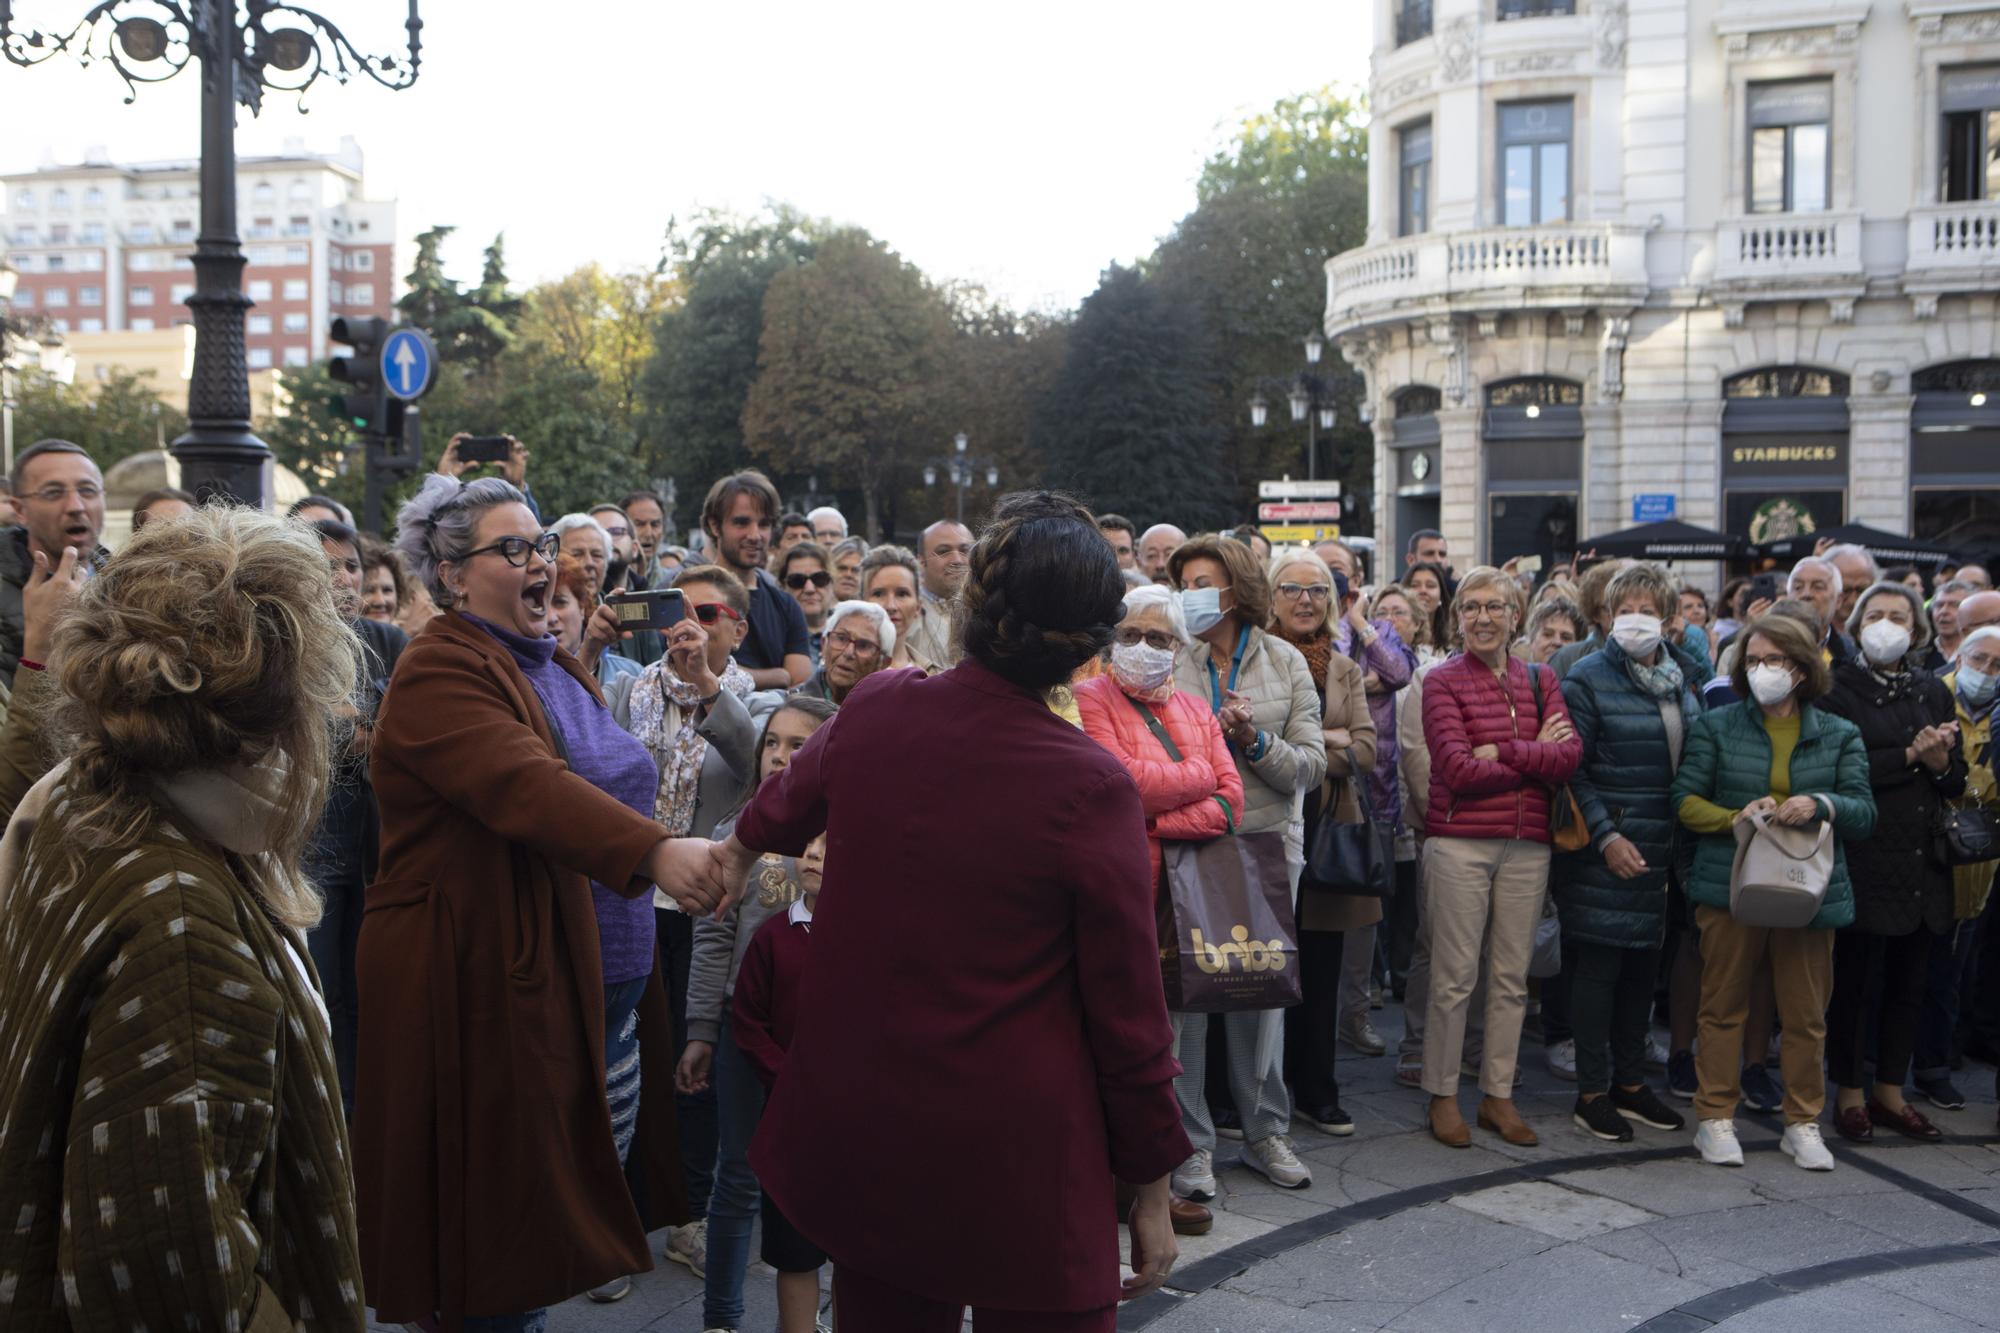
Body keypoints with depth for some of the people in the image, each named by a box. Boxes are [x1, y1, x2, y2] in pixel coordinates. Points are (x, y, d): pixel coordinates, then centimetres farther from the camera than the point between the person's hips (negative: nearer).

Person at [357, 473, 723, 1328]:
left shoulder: (552, 665, 13)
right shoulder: (440, 674, -15)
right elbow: (528, 786, -32)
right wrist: (655, 851, -44)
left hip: (596, 969, 8)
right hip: (487, 980, -8)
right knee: (505, 1192, 2)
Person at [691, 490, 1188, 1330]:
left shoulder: (873, 712, -8)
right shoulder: (1092, 789, -19)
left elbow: (791, 799, 17)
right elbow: (1128, 1014, -12)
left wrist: (741, 843, 40)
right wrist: (1153, 1184, 2)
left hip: (861, 1139, 4)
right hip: (1020, 1165, -4)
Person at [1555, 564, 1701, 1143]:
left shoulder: (1682, 677, 10)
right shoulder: (1587, 679, -9)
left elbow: (1695, 758, 19)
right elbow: (1571, 770, -11)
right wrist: (1607, 838, -16)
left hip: (1661, 852, 6)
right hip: (1605, 850, -6)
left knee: (1644, 966, 13)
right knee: (1598, 967, -1)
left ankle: (1631, 1083, 25)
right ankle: (1592, 1093, 9)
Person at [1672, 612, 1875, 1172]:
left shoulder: (1839, 735, 8)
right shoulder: (1714, 726, 5)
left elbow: (1864, 814, 2)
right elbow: (1685, 801, 1)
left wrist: (1821, 805, -19)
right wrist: (1736, 818, -16)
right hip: (1729, 886, -1)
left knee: (1807, 1014, 6)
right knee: (1723, 1006, 5)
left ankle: (1803, 1123, 20)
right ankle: (1715, 1119, 15)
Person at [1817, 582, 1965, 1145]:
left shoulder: (1933, 692, 14)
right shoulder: (1837, 690, -2)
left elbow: (1958, 781, 12)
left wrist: (1940, 763, -9)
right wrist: (1910, 756, -16)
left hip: (1922, 861, 5)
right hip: (1862, 860, -5)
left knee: (1909, 981, 10)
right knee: (1853, 980, 1)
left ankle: (1890, 1093, 22)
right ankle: (1849, 1093, 13)